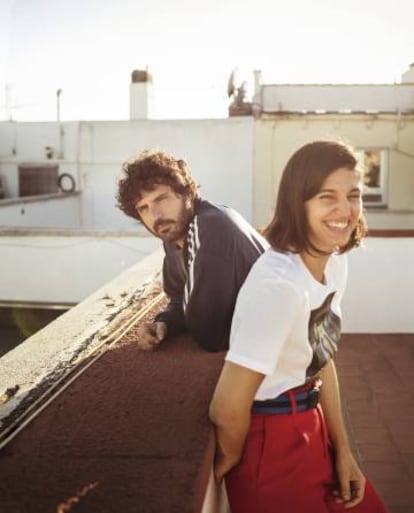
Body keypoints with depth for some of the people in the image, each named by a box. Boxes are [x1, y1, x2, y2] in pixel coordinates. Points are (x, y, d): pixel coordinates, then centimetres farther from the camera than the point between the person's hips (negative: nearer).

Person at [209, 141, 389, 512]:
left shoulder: (335, 263, -4)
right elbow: (227, 409, -28)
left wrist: (343, 450, 8)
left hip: (311, 426, 8)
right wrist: (231, 459, -8)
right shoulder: (279, 284, -31)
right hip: (271, 440, -8)